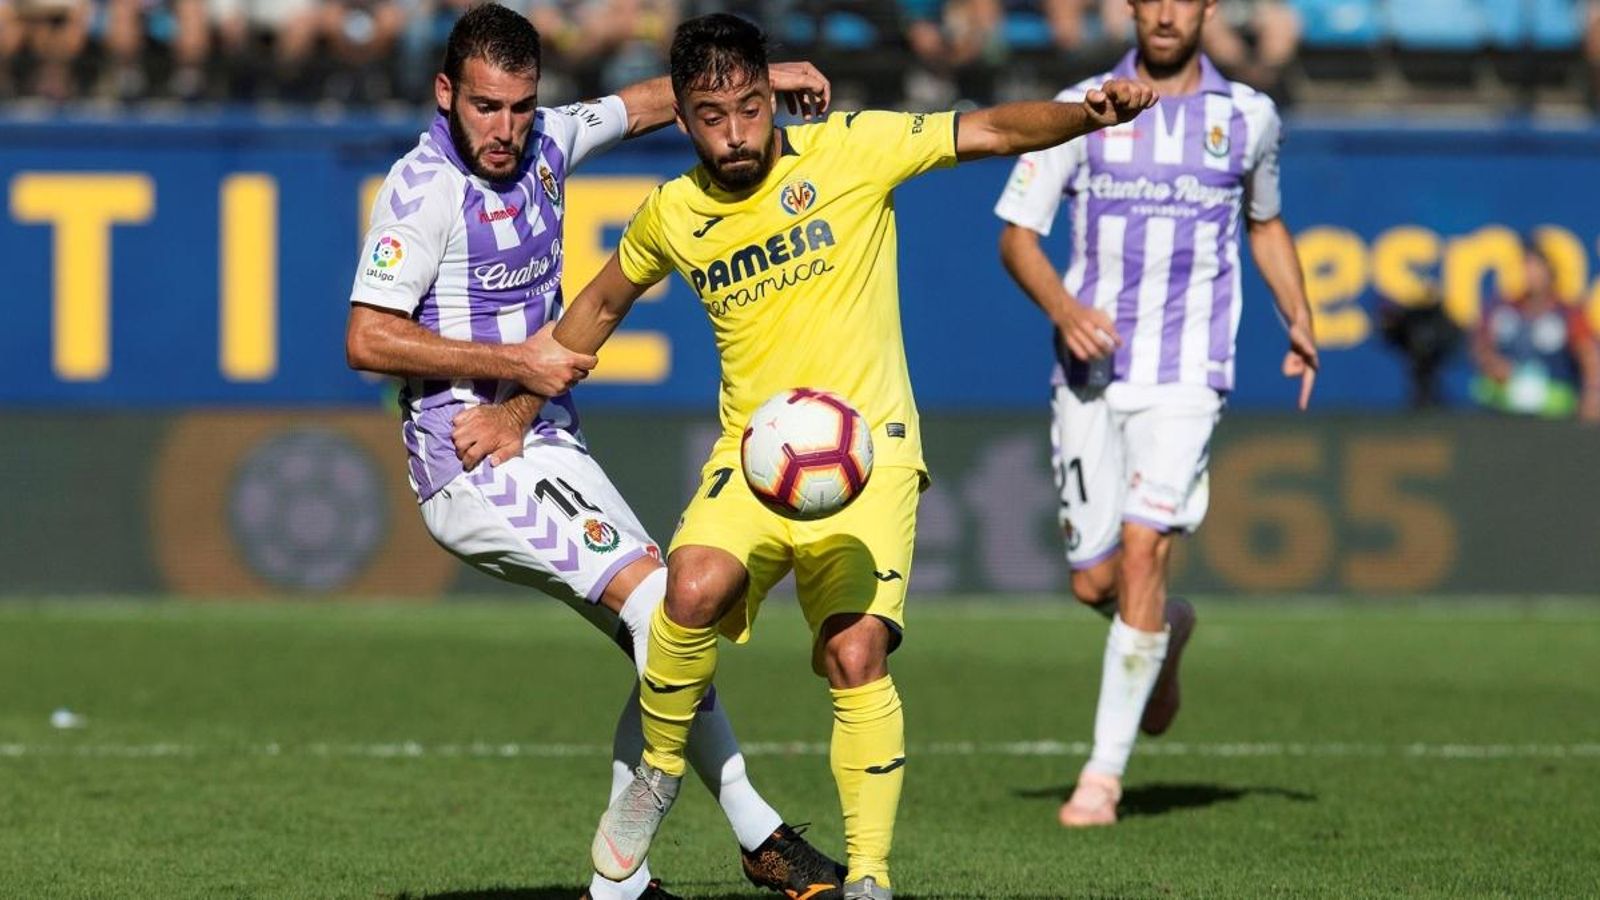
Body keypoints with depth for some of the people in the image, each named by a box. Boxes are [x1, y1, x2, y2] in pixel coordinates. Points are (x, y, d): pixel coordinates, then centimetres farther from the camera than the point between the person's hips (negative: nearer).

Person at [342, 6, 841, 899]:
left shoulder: (542, 143, 7)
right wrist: (517, 363, -18)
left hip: (544, 449, 9)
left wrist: (759, 76, 19)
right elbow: (369, 339, -19)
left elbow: (647, 104, 27)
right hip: (482, 466, -9)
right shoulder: (425, 187, -15)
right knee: (659, 601, -18)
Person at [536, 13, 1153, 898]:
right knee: (696, 589, -28)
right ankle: (657, 773, -2)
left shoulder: (849, 150, -4)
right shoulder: (671, 214, 6)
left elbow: (990, 130, -7)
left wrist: (1087, 113, -24)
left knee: (857, 656, -20)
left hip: (867, 452, -2)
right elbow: (599, 307, 24)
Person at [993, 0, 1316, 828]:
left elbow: (1265, 223, 23)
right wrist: (1061, 307, -18)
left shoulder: (1247, 116, 5)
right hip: (1089, 370, 1)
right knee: (1093, 581, 2)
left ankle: (1105, 772, -12)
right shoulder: (1080, 109, 1)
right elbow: (1016, 233, 0)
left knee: (1142, 548, -18)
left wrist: (1299, 322, 11)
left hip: (1186, 374, -1)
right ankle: (1166, 632, 40)